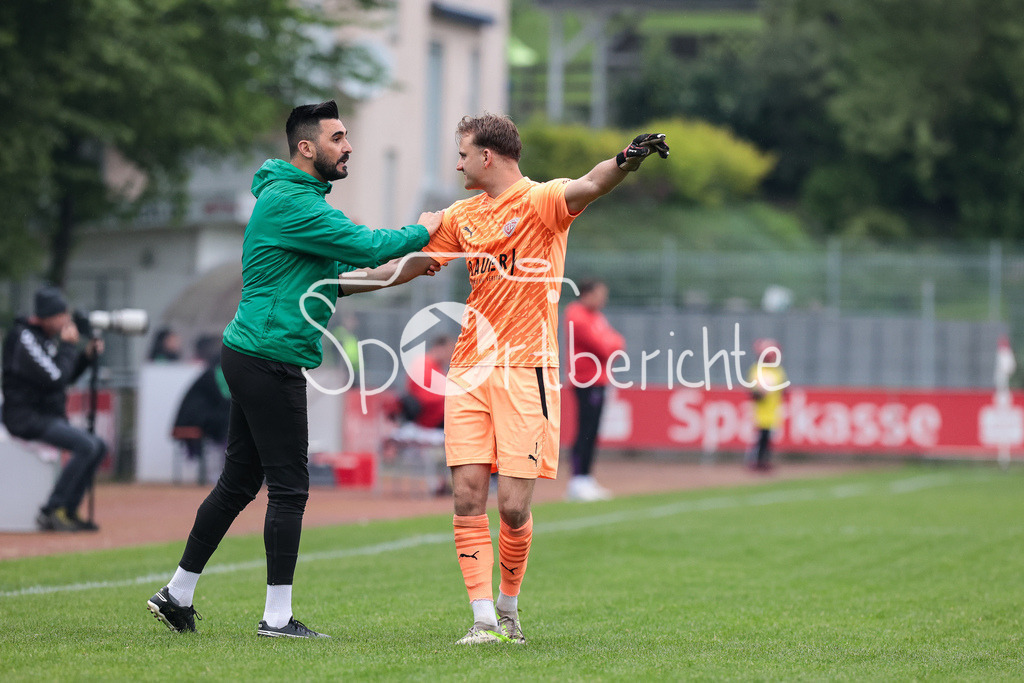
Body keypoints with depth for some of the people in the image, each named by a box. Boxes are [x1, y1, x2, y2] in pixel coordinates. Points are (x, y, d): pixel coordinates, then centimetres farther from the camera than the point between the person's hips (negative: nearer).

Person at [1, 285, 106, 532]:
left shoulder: (47, 337, 14)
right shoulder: (24, 338, -17)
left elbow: (66, 376, 22)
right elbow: (55, 378, -24)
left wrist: (87, 355, 7)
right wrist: (68, 345, -12)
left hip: (48, 417, 10)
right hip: (27, 417, -10)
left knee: (98, 446, 9)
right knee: (87, 446, -24)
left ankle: (68, 512, 7)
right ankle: (50, 512, -21)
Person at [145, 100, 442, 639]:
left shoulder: (298, 199, 19)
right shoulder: (291, 202, -16)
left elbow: (337, 275, 21)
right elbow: (364, 246, -22)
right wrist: (420, 233, -5)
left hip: (251, 357, 11)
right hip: (269, 358, -11)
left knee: (239, 482, 14)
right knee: (289, 487, -6)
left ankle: (177, 594, 20)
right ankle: (277, 616, -3)